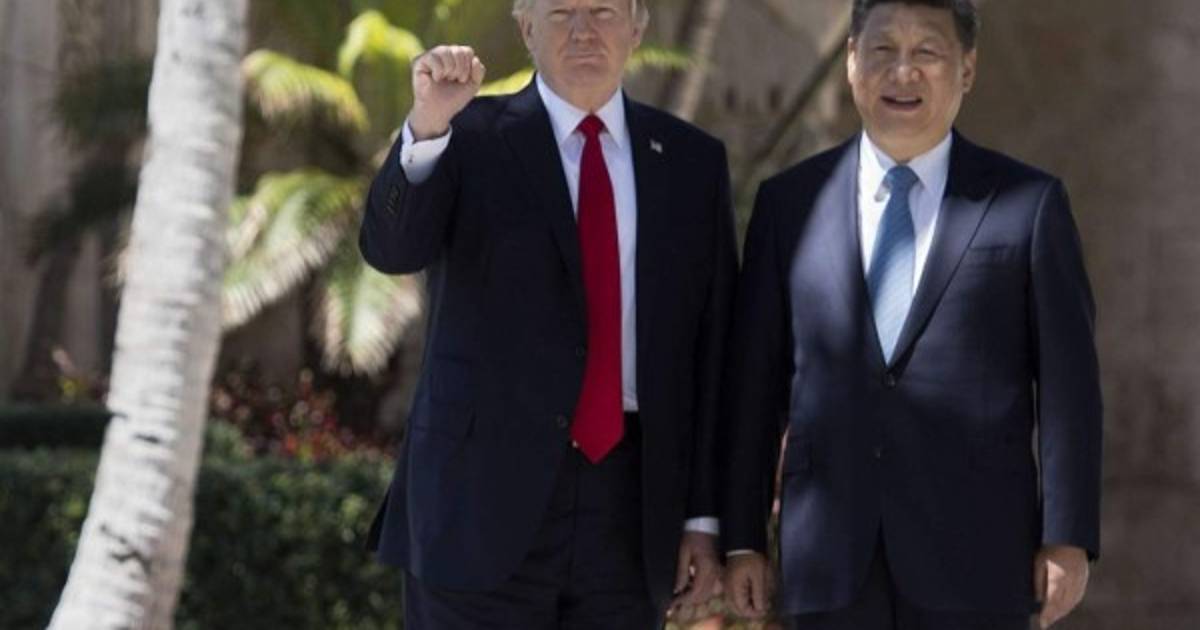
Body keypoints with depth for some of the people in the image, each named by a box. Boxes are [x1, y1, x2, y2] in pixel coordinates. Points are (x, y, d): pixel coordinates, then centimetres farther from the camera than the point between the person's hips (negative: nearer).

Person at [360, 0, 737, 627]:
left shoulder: (692, 161, 10)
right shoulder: (471, 138, 1)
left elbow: (711, 349, 9)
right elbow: (391, 248, -16)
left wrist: (703, 514, 6)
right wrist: (427, 127, -34)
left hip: (629, 507, 3)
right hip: (485, 495, -3)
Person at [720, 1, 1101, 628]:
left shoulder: (1029, 203, 3)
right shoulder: (789, 201, 9)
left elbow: (1067, 382, 2)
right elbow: (756, 380, 9)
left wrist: (1068, 537, -4)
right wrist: (741, 537, 6)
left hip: (975, 556, -2)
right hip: (829, 559, 2)